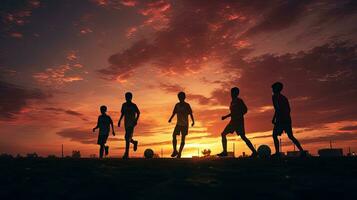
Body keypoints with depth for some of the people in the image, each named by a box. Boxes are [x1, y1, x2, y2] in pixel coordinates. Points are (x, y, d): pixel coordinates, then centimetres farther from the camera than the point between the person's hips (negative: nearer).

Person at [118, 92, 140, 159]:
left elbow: (138, 113, 6)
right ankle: (134, 142, 43)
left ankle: (126, 154, -16)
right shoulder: (124, 105, 9)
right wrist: (119, 120, 10)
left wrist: (136, 120, -7)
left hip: (131, 123, -5)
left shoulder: (133, 105, -2)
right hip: (126, 123, 5)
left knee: (127, 138, -16)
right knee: (127, 138, 10)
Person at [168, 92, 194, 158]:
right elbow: (174, 113, 7)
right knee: (174, 136, -13)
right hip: (178, 124, 3)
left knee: (183, 138, -2)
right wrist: (170, 119, -11)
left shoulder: (187, 105, -3)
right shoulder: (177, 105, 7)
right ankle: (175, 151, -2)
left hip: (185, 124, -3)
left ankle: (179, 153, 4)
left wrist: (193, 121, -18)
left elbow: (190, 114, -6)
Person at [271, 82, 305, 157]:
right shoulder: (284, 97, 19)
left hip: (280, 120, -8)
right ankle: (302, 151, 1)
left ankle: (277, 152, -8)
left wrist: (274, 119, -17)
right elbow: (288, 109, 20)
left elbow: (277, 109, -16)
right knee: (290, 136, 11)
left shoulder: (275, 97, -4)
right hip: (287, 119, 8)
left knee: (274, 135, 0)